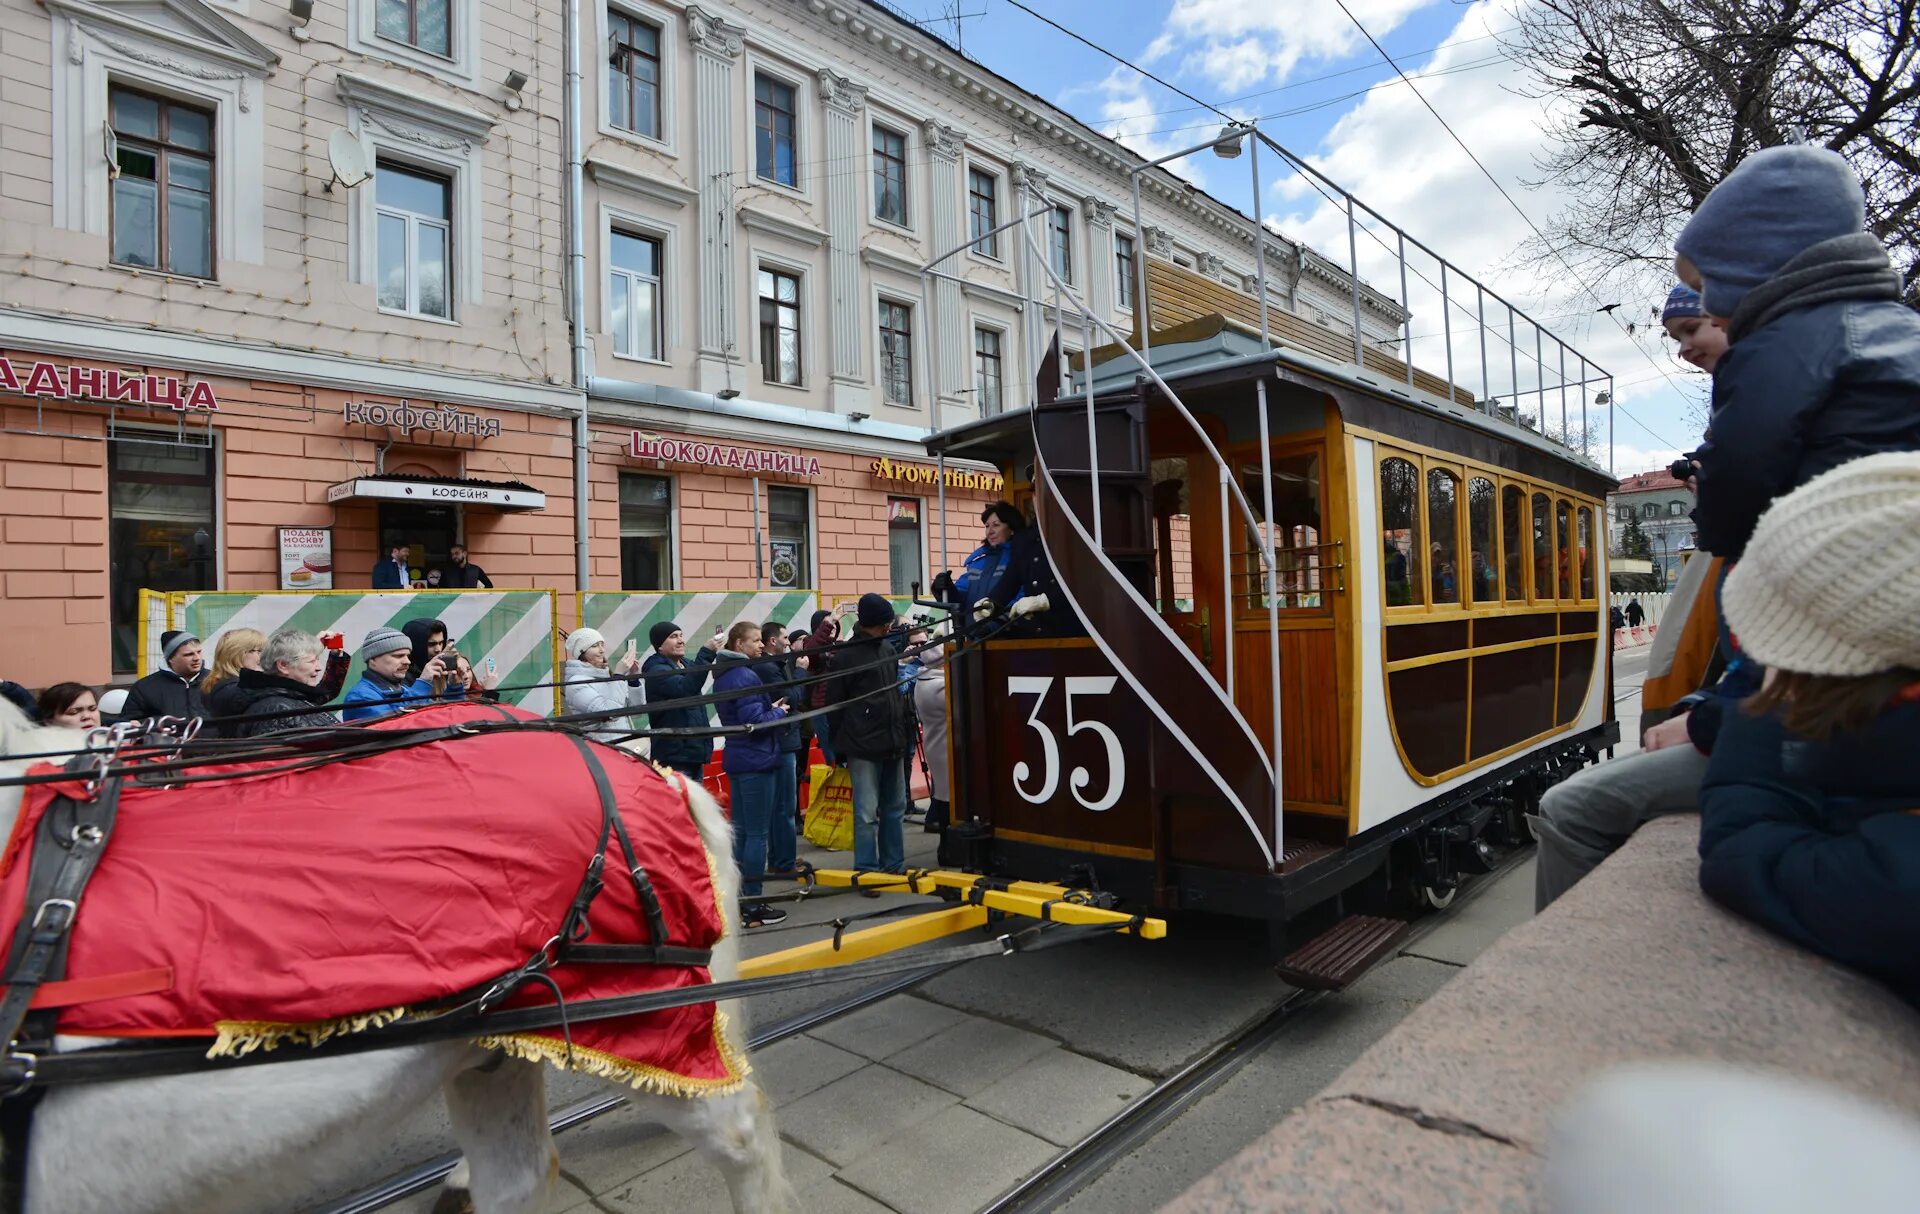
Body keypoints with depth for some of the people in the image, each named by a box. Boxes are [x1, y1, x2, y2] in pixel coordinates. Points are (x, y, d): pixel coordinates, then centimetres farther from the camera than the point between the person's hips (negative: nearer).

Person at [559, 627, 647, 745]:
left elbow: (637, 708, 9)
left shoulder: (609, 674, 8)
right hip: (603, 746, -6)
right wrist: (619, 675, -18)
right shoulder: (575, 682, -10)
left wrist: (633, 678, -3)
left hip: (628, 742, 6)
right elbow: (610, 712, -21)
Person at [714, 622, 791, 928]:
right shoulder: (746, 677, -18)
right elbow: (755, 722, -23)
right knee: (757, 834, -3)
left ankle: (738, 899, 23)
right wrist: (778, 712, -7)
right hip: (756, 761, -10)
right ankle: (752, 905, 3)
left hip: (736, 759, 10)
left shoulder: (723, 675, 13)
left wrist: (771, 709, 9)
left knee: (741, 830, 15)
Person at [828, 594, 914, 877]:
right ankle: (867, 870, 7)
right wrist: (841, 745, -7)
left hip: (893, 744, 7)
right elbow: (835, 704, -7)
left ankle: (894, 863, 25)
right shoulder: (846, 656, -8)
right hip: (863, 747, -7)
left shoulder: (889, 648, 13)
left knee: (895, 807, 14)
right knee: (867, 812, -2)